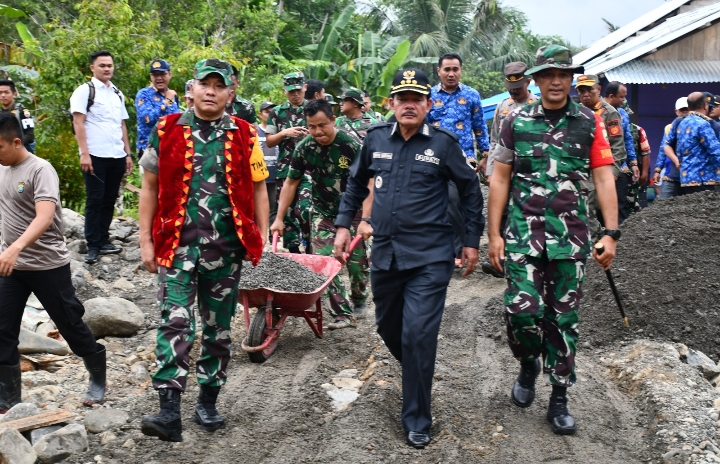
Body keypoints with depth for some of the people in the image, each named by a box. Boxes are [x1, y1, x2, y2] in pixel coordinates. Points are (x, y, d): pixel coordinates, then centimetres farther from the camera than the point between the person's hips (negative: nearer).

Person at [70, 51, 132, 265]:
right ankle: (93, 246, 5)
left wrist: (128, 153, 13)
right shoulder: (85, 90, -2)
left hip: (117, 156, 6)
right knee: (95, 201, 0)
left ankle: (103, 241, 18)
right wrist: (84, 153, -17)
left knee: (109, 200, 9)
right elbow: (78, 123, -8)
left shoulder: (118, 93, 16)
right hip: (95, 156, -5)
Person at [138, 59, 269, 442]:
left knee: (219, 327, 10)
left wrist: (262, 237, 4)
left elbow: (258, 188, 9)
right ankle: (169, 412, -12)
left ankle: (208, 402, 25)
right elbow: (150, 187, 6)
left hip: (226, 247, 2)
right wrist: (146, 240, 1)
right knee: (175, 322, -12)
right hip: (177, 244, -1)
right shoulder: (167, 131, 3)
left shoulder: (244, 135, 4)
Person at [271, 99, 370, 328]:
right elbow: (291, 183, 2)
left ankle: (359, 300, 33)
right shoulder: (304, 148, -7)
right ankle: (343, 314, -3)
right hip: (323, 214, 3)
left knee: (357, 264, 3)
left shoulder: (351, 145, -19)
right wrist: (279, 219, 1)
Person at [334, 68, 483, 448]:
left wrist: (472, 240, 4)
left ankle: (417, 421, 6)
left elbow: (470, 189, 5)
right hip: (385, 253, 5)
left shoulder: (443, 143, -5)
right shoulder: (376, 139, 4)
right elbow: (356, 183, 17)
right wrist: (343, 225, 10)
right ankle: (418, 372, 47)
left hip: (429, 258, -4)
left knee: (418, 335, -9)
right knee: (388, 327, 17)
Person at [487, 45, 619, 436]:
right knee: (522, 308, -10)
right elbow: (500, 179, 5)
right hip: (523, 233, 0)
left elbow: (604, 178, 1)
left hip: (571, 237, 1)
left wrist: (610, 233, -7)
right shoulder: (516, 121, 4)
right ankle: (528, 364, 23)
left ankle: (559, 401, 18)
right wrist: (494, 234, 0)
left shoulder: (589, 123, 4)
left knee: (563, 318, 6)